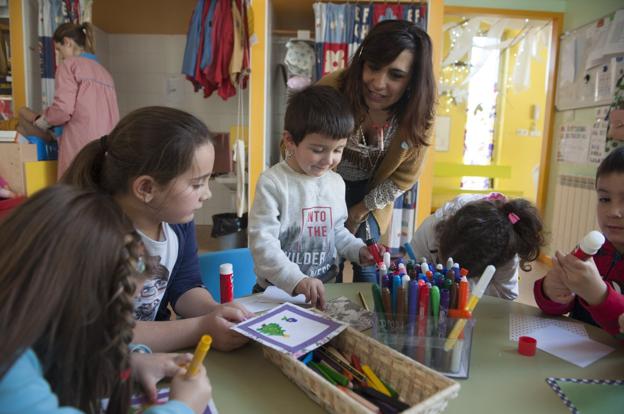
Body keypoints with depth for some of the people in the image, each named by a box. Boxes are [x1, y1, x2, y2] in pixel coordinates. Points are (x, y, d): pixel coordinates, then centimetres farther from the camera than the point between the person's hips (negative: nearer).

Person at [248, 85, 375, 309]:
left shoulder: (336, 182, 8)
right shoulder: (272, 182, -13)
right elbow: (262, 242, -18)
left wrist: (358, 250, 5)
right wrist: (297, 280, -27)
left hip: (326, 287, 5)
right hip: (279, 291, -5)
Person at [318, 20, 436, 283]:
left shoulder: (417, 114, -21)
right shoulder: (333, 89, -29)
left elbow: (404, 176, -5)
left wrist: (360, 210, -6)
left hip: (371, 195, 2)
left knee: (368, 268, 8)